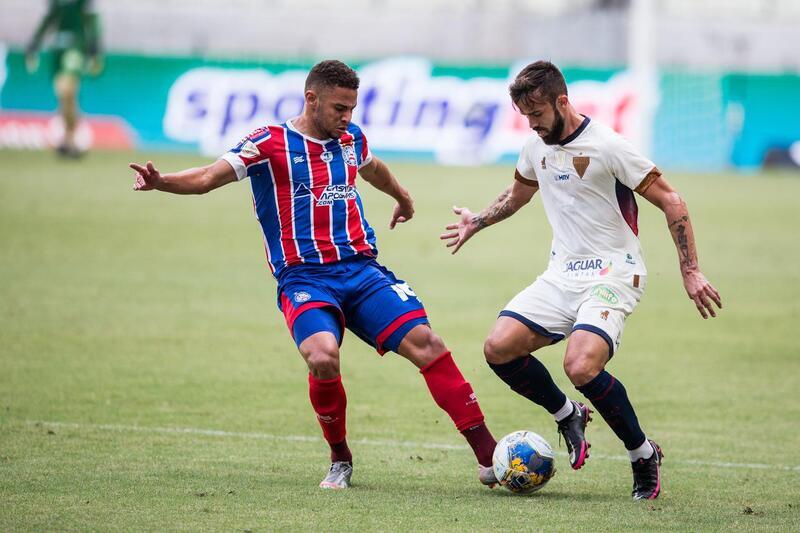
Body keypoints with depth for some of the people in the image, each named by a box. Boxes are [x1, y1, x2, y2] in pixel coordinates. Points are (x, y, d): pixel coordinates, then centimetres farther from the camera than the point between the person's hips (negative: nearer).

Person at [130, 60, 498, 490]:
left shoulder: (352, 139, 15)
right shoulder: (270, 143, -2)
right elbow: (207, 178, -10)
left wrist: (402, 198, 58)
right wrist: (160, 182, -29)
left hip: (361, 268, 5)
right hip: (303, 277, -4)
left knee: (423, 341, -14)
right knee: (323, 357, -30)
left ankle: (488, 456, -10)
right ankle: (340, 460, -4)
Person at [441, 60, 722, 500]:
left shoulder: (607, 147, -14)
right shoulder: (536, 147, 8)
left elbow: (669, 201, -11)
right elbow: (518, 193, 33)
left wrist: (691, 272, -15)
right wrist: (477, 223, 35)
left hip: (612, 276, -7)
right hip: (562, 275, 7)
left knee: (580, 367, -29)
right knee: (499, 348, -13)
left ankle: (644, 455, -7)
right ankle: (567, 415, 14)